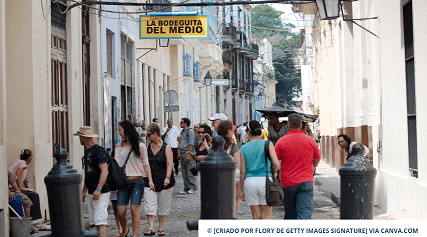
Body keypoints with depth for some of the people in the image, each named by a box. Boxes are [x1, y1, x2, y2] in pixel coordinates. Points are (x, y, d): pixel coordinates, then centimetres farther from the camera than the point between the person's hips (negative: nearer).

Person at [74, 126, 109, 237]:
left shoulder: (98, 150, -12)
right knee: (94, 220, 9)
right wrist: (84, 191, 26)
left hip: (101, 193, -9)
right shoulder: (87, 151, 18)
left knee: (100, 220, -14)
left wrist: (98, 190, -27)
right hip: (91, 193, 9)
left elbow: (104, 171, -20)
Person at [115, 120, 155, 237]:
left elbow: (146, 164, 3)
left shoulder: (140, 146, 2)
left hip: (137, 182, -3)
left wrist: (150, 180, -7)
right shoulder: (119, 146, 12)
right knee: (120, 211, -1)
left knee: (134, 210, -11)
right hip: (123, 183, 3)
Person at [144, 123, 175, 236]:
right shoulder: (148, 147, 8)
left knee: (163, 205, 6)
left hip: (163, 181, -3)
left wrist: (167, 177, -24)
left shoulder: (166, 147, -4)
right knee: (149, 204, -9)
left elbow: (170, 164, -11)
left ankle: (161, 228, 16)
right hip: (150, 180, 3)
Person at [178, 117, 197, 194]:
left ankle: (192, 188, -3)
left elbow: (191, 144, -13)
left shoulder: (190, 131, -7)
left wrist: (189, 154, -19)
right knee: (184, 172, 8)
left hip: (188, 153, -9)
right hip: (182, 154, 9)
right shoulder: (182, 131, 19)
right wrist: (179, 153, 17)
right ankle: (186, 188, 13)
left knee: (190, 172, -7)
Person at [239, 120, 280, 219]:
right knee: (266, 216, 3)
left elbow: (242, 171, 5)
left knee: (256, 217, 8)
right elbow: (276, 163, -11)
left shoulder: (244, 148, 4)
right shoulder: (268, 144, -1)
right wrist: (274, 173, 10)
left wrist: (242, 190, 13)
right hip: (265, 180, -2)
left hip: (250, 181, 2)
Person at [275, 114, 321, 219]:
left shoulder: (281, 141, -3)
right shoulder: (310, 140, 1)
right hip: (306, 182, -1)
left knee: (290, 215, 14)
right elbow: (317, 160, 15)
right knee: (305, 213, -7)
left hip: (287, 182, 1)